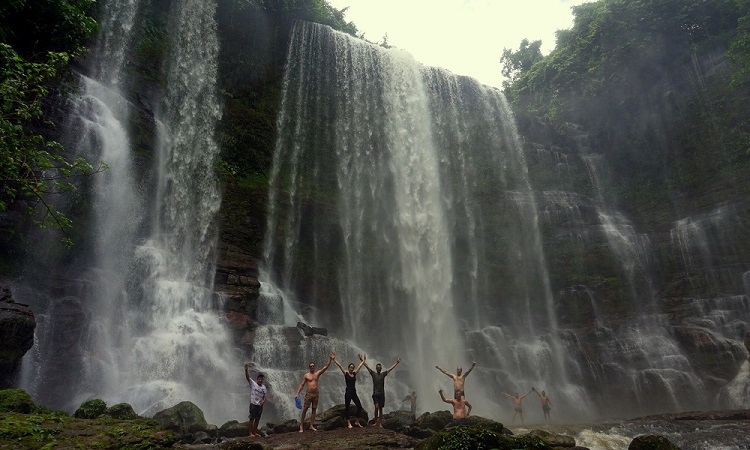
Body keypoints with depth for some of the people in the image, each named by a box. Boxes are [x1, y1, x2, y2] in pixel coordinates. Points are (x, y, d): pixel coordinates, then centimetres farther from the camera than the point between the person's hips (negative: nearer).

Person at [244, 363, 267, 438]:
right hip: (253, 404, -5)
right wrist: (246, 369, -33)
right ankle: (250, 433, 2)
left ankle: (255, 432, 21)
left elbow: (264, 397, 9)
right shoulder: (253, 383, -4)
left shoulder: (263, 387, 8)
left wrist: (263, 401, -13)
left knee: (257, 419, 11)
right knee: (252, 419, -4)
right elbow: (247, 377, -18)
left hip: (260, 405, 5)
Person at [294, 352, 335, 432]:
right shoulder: (306, 375, 2)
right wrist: (297, 394, -7)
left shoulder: (318, 373, 6)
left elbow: (325, 367, -4)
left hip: (316, 394, 3)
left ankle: (311, 425, 13)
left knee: (314, 409, 6)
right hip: (308, 394, -3)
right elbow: (301, 385, 2)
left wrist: (330, 359, -16)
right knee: (305, 409, -3)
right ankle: (301, 425, 3)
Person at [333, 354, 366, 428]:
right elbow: (339, 365, -8)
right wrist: (334, 359, -12)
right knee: (347, 408, 2)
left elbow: (360, 366, 17)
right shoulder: (345, 373, -2)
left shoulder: (354, 373, 9)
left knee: (359, 406, 2)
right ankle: (348, 423, 13)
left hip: (354, 393, 5)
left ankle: (357, 422, 16)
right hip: (348, 393, -5)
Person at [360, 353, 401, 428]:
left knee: (380, 408, 6)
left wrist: (397, 362, 8)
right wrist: (362, 360, -4)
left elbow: (391, 368, 9)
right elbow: (367, 366, 0)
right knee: (376, 407, -14)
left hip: (382, 394, 2)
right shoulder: (373, 373, 3)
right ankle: (376, 422, -1)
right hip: (375, 394, -2)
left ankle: (380, 423, 11)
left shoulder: (383, 374, 7)